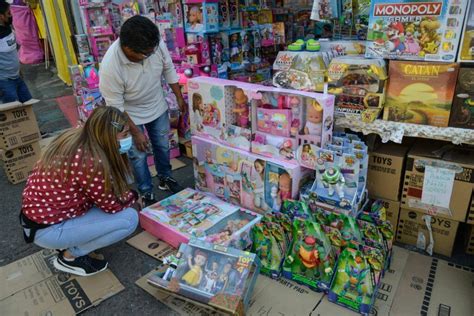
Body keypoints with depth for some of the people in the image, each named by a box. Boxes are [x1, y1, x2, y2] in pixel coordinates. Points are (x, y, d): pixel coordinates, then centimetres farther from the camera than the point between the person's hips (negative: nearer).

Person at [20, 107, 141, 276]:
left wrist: (129, 195, 3)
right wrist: (133, 200, 4)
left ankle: (69, 241, 14)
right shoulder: (92, 163, -31)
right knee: (129, 218, -14)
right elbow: (112, 205, -15)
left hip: (39, 212, 9)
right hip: (47, 229, -9)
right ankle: (70, 256, 3)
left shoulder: (75, 136, -4)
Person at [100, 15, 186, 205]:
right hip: (131, 115, -4)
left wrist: (179, 97, 2)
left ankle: (165, 178, 42)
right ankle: (147, 193, 25)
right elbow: (116, 107, -24)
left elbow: (168, 69, -5)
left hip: (158, 107, 4)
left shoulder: (155, 44, -26)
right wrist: (136, 132, -18)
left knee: (163, 146, 18)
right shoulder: (110, 67, -36)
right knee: (138, 155, 5)